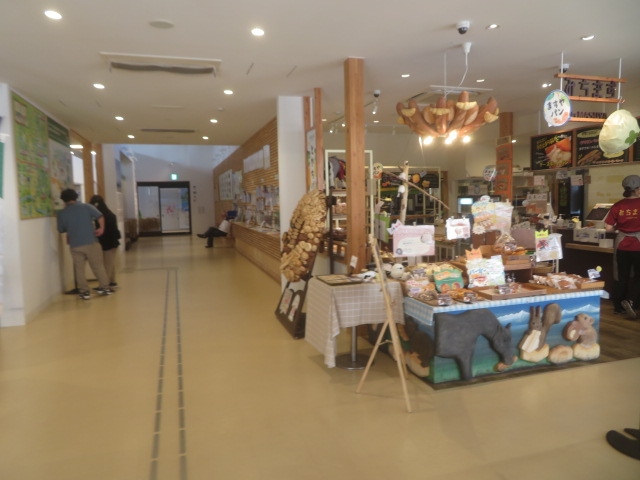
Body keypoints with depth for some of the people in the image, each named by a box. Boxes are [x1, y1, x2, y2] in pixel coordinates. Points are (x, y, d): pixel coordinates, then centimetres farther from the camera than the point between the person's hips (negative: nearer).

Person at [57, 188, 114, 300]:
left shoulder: (62, 213, 4)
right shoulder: (86, 206, 2)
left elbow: (61, 230, 13)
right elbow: (100, 216, -8)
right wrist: (101, 228, 1)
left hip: (75, 245, 0)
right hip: (91, 242, 0)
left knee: (79, 269, 9)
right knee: (98, 266, 8)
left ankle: (84, 291, 9)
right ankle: (104, 287, 11)